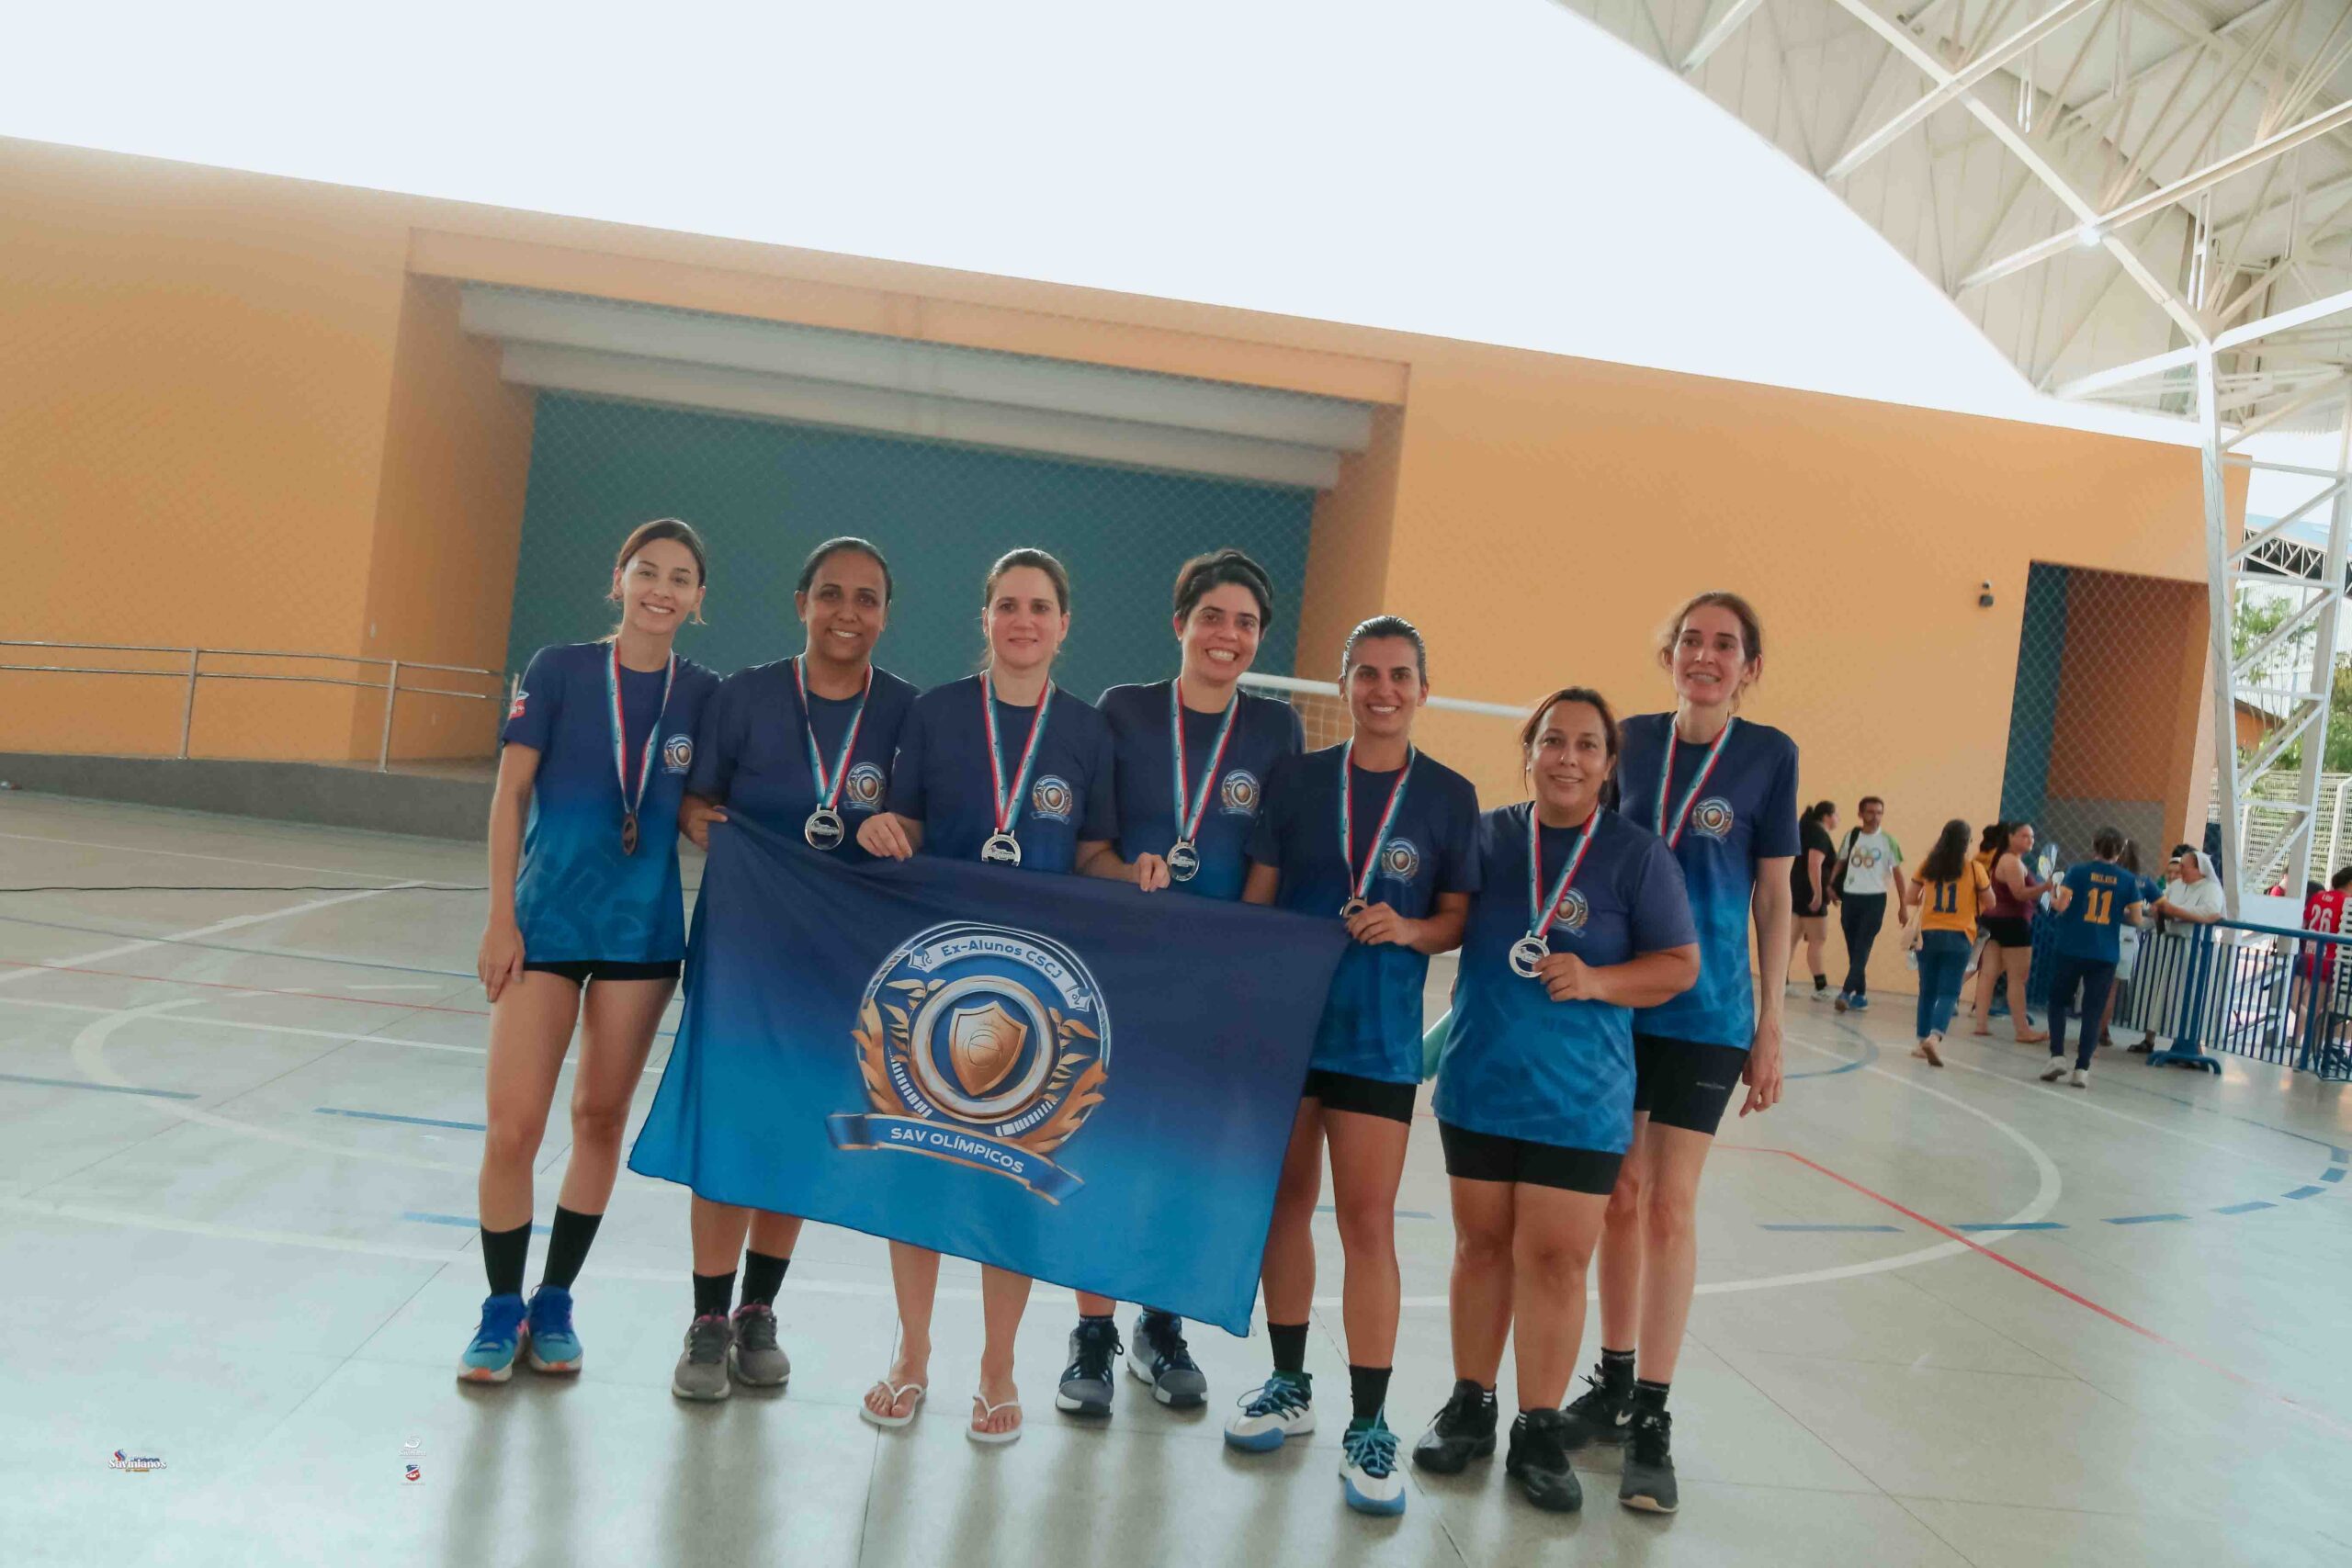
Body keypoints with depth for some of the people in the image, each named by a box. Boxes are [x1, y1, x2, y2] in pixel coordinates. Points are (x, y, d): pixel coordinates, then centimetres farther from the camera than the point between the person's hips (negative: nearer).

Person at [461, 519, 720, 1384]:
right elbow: (509, 794, -3)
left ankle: (554, 1303, 27)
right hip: (547, 922, -2)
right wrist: (500, 918, -7)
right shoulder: (558, 669, -3)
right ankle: (502, 1311, 14)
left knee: (601, 1119, 10)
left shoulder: (703, 694, 2)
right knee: (511, 1127, -6)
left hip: (642, 931, 2)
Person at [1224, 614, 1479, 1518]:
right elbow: (1256, 898, 4)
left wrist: (1407, 929, -18)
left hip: (1376, 1036, -2)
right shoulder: (1297, 777, 1)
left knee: (1367, 1223, -1)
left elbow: (1458, 920, 3)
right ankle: (1290, 1387, 29)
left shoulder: (1449, 795, -1)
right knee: (1286, 1202, 12)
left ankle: (1368, 1428, 10)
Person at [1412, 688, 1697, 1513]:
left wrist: (1595, 981, -16)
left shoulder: (1636, 852, -4)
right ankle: (1470, 1407, 26)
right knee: (1481, 1244, 11)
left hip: (1578, 1096, -2)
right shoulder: (1487, 834, 3)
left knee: (1556, 1257, 0)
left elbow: (1680, 964, -2)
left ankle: (1540, 1432, 14)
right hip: (1479, 1081, 2)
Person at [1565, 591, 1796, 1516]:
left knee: (1670, 1206, -2)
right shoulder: (1633, 740, 2)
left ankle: (1651, 1423, 8)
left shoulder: (1768, 754, -4)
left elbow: (1773, 896, -1)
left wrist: (1770, 1026, -1)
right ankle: (1613, 1385, 26)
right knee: (1620, 1195, 10)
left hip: (1705, 1011, -3)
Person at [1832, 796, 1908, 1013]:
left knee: (1862, 948, -11)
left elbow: (1897, 872, 2)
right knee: (1854, 949, 7)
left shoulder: (1888, 840, -2)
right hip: (1850, 897, 3)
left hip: (1875, 899, -3)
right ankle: (1860, 995, 14)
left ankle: (1847, 992, -16)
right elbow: (1841, 863, 14)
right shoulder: (1852, 836, 6)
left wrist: (1903, 905, 0)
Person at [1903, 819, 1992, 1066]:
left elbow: (1908, 900, 5)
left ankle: (1924, 1041, 16)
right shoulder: (1974, 868, -4)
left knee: (1928, 991, 13)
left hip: (1929, 934, 2)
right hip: (1958, 937, -2)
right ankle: (1935, 1036, -23)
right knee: (1948, 992, -4)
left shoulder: (1928, 865, 2)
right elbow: (1990, 904, 5)